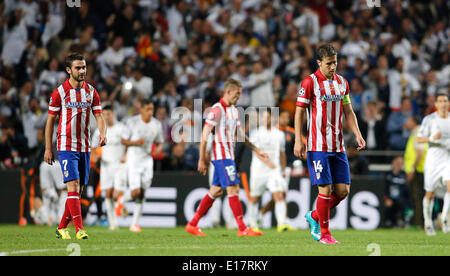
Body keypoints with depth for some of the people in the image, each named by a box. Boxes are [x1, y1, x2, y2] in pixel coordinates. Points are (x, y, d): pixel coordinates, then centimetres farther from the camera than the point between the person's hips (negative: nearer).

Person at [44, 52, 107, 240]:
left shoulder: (91, 91, 7)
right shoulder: (60, 92, -4)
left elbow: (99, 116, 4)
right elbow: (50, 120, 0)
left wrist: (103, 133, -17)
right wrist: (48, 148, -2)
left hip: (84, 146, 5)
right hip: (66, 146, -5)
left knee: (78, 189, 6)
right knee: (73, 186, -15)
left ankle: (62, 228, 19)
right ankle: (79, 229, -18)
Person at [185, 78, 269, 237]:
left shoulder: (234, 110, 15)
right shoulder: (217, 109, -12)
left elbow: (240, 134, 23)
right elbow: (204, 135, -13)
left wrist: (256, 151, 19)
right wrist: (202, 160, -14)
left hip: (229, 156, 9)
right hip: (221, 155, -9)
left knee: (216, 191, 10)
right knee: (232, 189, -11)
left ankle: (192, 224, 17)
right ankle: (242, 229, -12)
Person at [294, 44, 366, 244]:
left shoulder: (342, 82, 11)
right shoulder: (310, 82, -5)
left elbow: (348, 112, 17)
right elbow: (299, 111, -4)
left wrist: (357, 135, 4)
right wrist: (298, 141, -11)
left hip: (338, 147, 6)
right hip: (318, 146, -6)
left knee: (343, 189, 2)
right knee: (326, 189, -8)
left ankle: (314, 217, 23)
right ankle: (324, 233, 4)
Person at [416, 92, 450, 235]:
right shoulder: (429, 119, -1)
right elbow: (419, 139, -3)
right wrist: (431, 138, -20)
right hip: (433, 158, -2)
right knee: (430, 193, 1)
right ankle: (428, 222, 19)